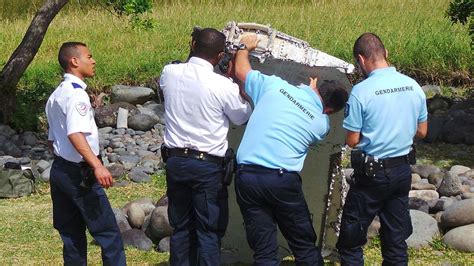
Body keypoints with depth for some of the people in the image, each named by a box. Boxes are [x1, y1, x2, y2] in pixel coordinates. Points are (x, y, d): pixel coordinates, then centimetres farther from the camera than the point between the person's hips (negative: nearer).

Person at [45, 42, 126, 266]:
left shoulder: (55, 96, 15)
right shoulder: (76, 93, -15)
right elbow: (75, 134, -28)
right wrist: (97, 165, -35)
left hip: (59, 170, 10)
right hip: (78, 173, -10)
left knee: (72, 234, 13)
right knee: (108, 232, -5)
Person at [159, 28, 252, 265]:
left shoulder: (169, 73, -4)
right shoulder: (223, 86, -16)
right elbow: (242, 117, 2)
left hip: (175, 160, 5)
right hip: (207, 165, -5)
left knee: (181, 227, 15)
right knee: (210, 231, 4)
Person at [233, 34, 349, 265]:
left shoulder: (274, 85, 4)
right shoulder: (321, 124, 4)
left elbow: (241, 70, 17)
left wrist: (244, 47, 36)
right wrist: (312, 94, 29)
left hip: (246, 175, 2)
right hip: (283, 180, -2)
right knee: (305, 247, 15)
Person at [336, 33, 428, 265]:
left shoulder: (361, 91, -18)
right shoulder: (414, 86, -1)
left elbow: (352, 141, -13)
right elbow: (421, 132, 8)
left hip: (372, 174, -5)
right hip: (403, 170, 6)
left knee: (351, 239, 8)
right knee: (396, 238, 15)